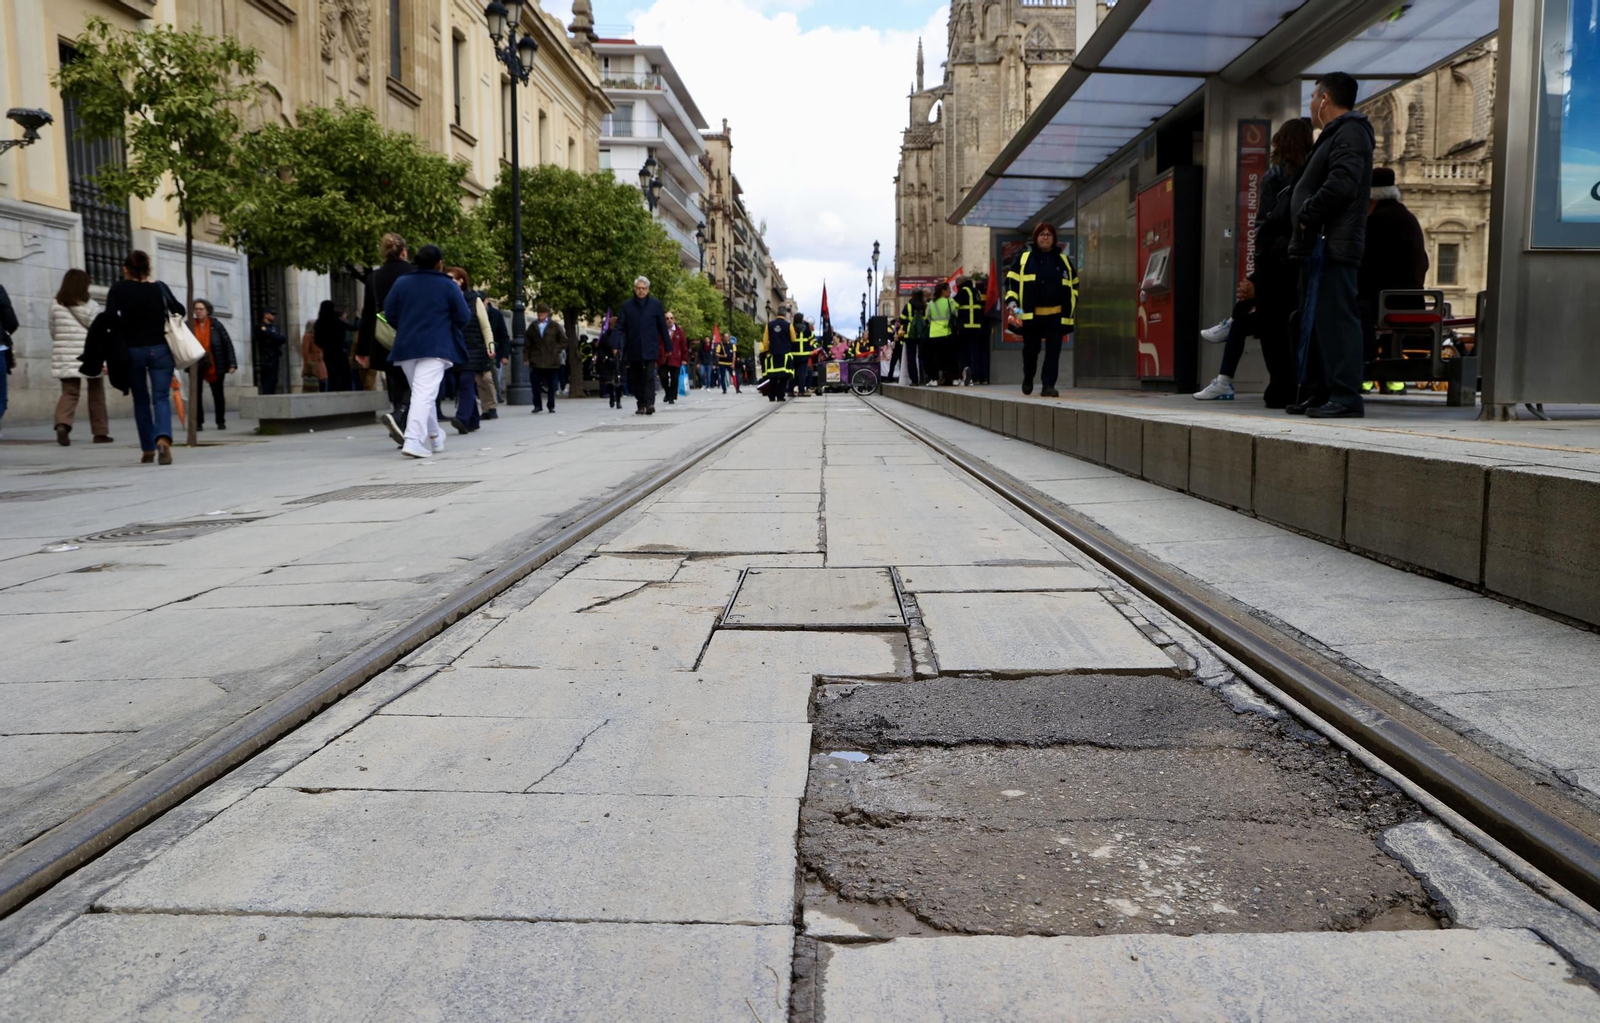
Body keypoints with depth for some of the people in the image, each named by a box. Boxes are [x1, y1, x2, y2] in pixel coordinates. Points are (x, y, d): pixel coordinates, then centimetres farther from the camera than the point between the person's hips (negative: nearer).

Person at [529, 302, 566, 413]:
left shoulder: (554, 326, 4)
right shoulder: (533, 326, 10)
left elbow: (564, 340, 7)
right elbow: (528, 343, 11)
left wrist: (556, 351, -3)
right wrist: (527, 357, 3)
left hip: (552, 361, -1)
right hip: (536, 361, 1)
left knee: (552, 385, 3)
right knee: (536, 384, -4)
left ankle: (551, 406, 12)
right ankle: (537, 405, 6)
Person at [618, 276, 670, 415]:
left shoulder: (656, 304, 5)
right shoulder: (627, 305, 5)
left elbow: (663, 327, 6)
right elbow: (620, 326, 0)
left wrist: (668, 346, 6)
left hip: (650, 348, -2)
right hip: (633, 350, 2)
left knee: (649, 376, -13)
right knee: (636, 378, 7)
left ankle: (650, 403, -18)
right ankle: (641, 405, 16)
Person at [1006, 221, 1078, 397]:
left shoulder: (1063, 260, 14)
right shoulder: (1024, 258, 6)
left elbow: (1074, 283, 23)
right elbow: (1012, 280, 4)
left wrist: (1072, 304, 12)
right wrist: (1011, 300, -10)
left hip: (1056, 314, 1)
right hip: (1031, 314, -1)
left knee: (1053, 351, -7)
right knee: (1031, 349, 9)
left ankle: (1048, 385, -6)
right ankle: (1028, 379, 32)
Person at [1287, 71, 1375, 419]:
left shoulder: (1350, 132, -7)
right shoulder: (1336, 135, 25)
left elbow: (1341, 185, -22)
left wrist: (1306, 215, -15)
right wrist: (1303, 225, 12)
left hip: (1333, 246, -11)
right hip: (1320, 246, 11)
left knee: (1336, 319, -13)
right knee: (1314, 321, 13)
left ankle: (1345, 397, -15)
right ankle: (1316, 393, 19)